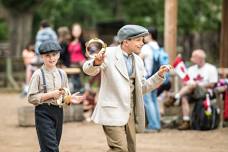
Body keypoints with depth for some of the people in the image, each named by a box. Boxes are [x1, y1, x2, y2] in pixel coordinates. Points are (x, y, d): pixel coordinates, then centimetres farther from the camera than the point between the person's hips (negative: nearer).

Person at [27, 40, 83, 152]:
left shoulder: (62, 74, 9)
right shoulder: (38, 74, -6)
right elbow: (31, 98, -9)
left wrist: (70, 99, -5)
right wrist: (50, 95, -17)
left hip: (58, 112, 6)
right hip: (43, 113, -5)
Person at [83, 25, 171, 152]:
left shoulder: (138, 61, 11)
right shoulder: (109, 54, -6)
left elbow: (142, 88, 16)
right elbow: (88, 70, -10)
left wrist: (159, 75, 2)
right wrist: (96, 62, -32)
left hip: (130, 113, 7)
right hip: (113, 112, -7)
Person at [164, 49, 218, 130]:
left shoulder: (211, 68, 6)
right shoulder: (191, 69, 23)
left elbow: (212, 85, -2)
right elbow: (187, 82, 15)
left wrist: (198, 85, -9)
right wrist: (186, 84, -9)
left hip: (204, 92, -5)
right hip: (191, 93, 5)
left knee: (192, 85, -35)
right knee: (184, 98, -30)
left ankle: (175, 98, -42)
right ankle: (186, 121, -38)